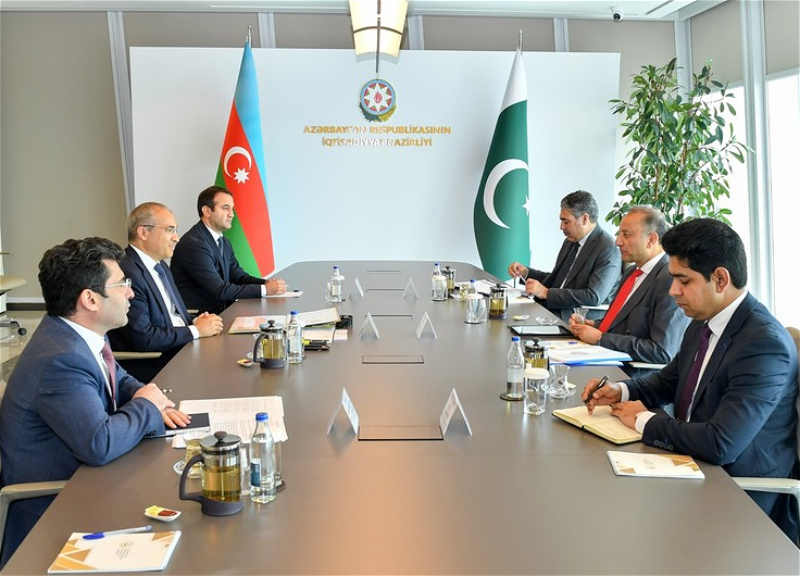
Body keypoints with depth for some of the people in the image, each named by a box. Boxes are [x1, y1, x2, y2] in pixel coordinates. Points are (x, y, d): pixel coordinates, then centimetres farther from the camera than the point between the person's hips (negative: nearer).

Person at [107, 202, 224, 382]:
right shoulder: (127, 273, -16)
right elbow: (143, 338, -20)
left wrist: (195, 322, 1)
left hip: (182, 351, 9)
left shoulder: (160, 266, 15)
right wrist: (196, 330, -11)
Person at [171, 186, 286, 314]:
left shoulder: (224, 242, 15)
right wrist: (265, 289, -19)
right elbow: (220, 290, -20)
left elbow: (238, 276, 14)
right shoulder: (194, 244, -17)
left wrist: (266, 283, -6)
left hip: (221, 311, 9)